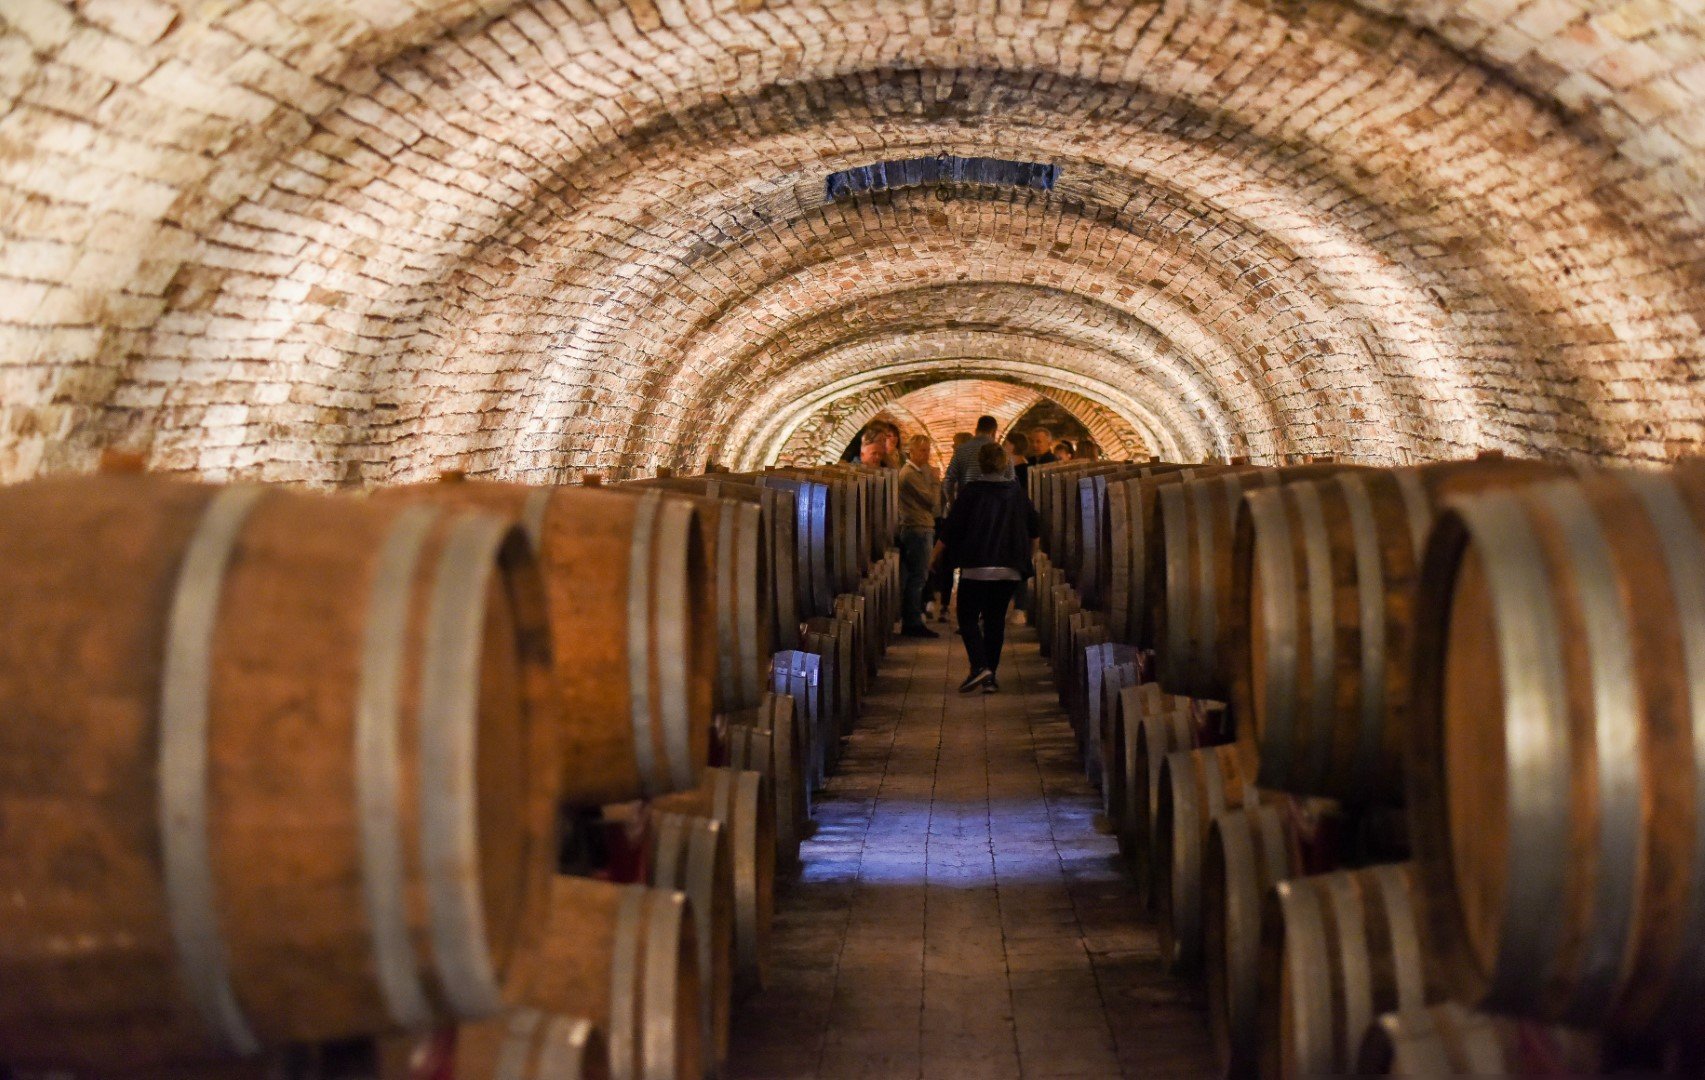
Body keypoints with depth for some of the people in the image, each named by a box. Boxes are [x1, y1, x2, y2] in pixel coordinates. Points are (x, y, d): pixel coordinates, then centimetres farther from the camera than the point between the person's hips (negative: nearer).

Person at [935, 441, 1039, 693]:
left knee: (968, 618, 5)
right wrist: (1022, 553, 31)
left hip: (976, 568, -4)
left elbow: (950, 529, -7)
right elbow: (1034, 531, 15)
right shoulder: (1017, 492, 6)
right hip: (1009, 569, 4)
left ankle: (979, 666, -16)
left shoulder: (972, 491, -8)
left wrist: (935, 556, 7)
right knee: (995, 620, 13)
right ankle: (991, 677, 11)